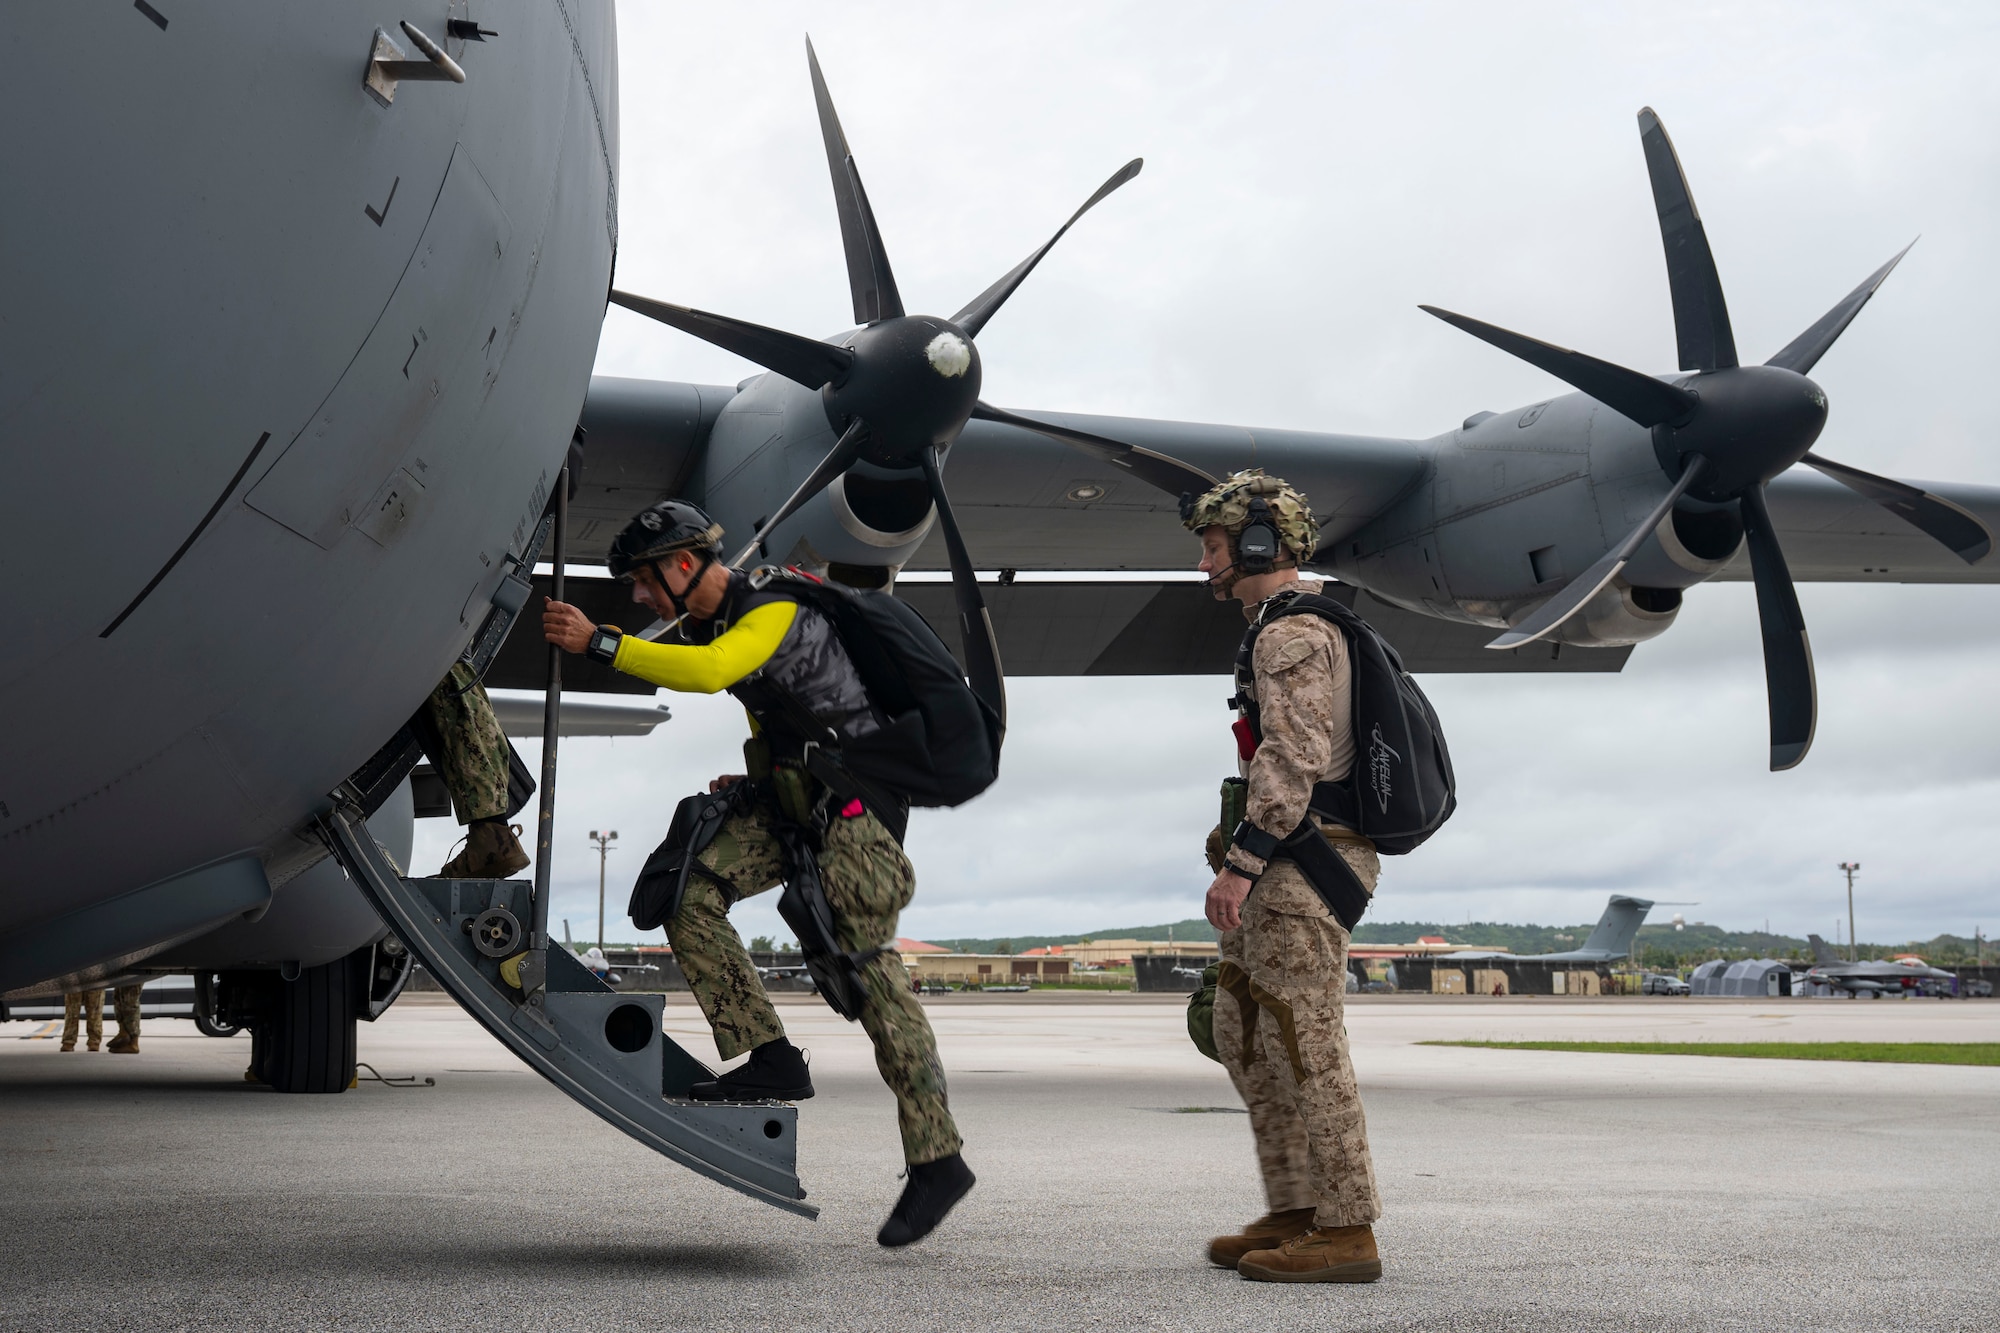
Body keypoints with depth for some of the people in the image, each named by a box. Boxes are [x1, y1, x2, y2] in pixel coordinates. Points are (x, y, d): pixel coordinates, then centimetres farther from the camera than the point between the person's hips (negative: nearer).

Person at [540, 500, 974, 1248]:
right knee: (691, 894, -10)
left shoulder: (774, 608, -17)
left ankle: (937, 1159, -6)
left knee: (868, 966, -11)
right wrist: (756, 778, 10)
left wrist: (598, 643, -35)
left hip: (853, 797, -9)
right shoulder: (710, 625, 13)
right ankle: (771, 1060, -10)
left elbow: (710, 672, -37)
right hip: (792, 800, 9)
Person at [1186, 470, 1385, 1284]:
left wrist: (1240, 864, -24)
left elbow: (1292, 760, -23)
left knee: (1303, 1046, -8)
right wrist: (1246, 863, 24)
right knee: (1244, 1037, 13)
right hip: (1282, 872, 11)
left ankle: (1344, 1233, -3)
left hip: (1300, 869, -11)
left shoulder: (1290, 634, -13)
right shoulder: (1290, 630, 21)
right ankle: (1294, 1214, 18)